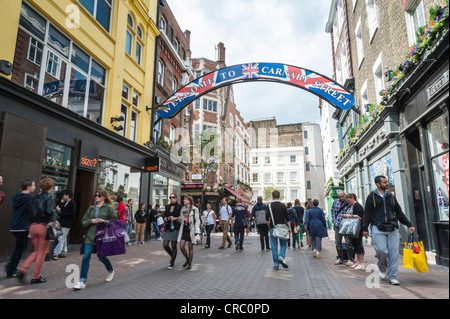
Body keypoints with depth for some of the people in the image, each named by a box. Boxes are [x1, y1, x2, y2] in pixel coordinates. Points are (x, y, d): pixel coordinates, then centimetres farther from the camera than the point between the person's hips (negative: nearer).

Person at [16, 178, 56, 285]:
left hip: (33, 226, 6)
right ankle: (36, 277, 13)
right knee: (42, 252, 6)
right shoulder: (50, 198, -7)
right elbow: (49, 211, -19)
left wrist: (32, 224, 16)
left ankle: (22, 270, 4)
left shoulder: (35, 198, 12)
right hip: (44, 227, -6)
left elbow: (30, 213, 10)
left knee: (36, 251, 21)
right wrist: (55, 211, 0)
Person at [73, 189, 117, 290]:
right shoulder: (91, 208, 10)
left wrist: (104, 221, -17)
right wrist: (91, 221, -8)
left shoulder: (109, 208, -2)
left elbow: (115, 221, -4)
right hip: (90, 235, 3)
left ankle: (111, 271, 39)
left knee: (101, 257, 10)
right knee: (86, 257, -6)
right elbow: (83, 221, 11)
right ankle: (82, 282, 2)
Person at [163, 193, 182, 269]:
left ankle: (172, 263, 13)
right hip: (168, 228, 5)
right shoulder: (167, 207, 13)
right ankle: (172, 256, 29)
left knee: (173, 245, 1)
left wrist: (175, 218, -16)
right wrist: (165, 219, 0)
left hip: (175, 228, -5)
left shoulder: (179, 206, -3)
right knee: (165, 245, 0)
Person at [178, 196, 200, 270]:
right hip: (183, 230, 5)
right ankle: (187, 259, 22)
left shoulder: (194, 209, -4)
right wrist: (179, 219, -2)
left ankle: (190, 263, 18)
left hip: (191, 230, -5)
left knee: (190, 247, 3)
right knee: (181, 246, -3)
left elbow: (197, 220, -6)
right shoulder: (182, 209, 12)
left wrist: (197, 230, -13)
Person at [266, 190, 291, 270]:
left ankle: (276, 263, 8)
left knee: (274, 246, 6)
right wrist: (289, 228, 5)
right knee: (283, 244, 15)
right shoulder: (283, 205, -1)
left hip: (273, 228, 0)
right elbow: (287, 218, -1)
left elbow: (267, 219, -1)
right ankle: (281, 257, -7)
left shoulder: (269, 206, -1)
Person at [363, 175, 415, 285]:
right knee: (382, 251, -10)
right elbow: (367, 213, 2)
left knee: (394, 253, 0)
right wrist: (365, 228, 0)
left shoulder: (391, 196, 15)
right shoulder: (372, 196, 3)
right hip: (378, 229, -4)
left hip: (393, 229, 4)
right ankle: (382, 269, 19)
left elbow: (399, 213, 20)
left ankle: (392, 277, 11)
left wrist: (409, 225, 14)